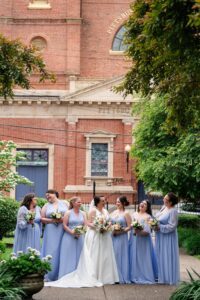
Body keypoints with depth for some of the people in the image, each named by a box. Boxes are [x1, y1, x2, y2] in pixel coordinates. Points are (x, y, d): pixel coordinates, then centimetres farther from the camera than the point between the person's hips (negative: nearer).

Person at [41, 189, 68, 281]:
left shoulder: (63, 204, 10)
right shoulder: (46, 206, 11)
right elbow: (42, 219, 4)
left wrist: (63, 219, -10)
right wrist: (52, 220, -10)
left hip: (63, 231, 0)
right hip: (51, 231, 0)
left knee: (61, 251, -3)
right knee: (51, 251, -6)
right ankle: (48, 275, -5)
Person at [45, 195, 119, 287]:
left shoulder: (105, 211, 15)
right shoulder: (93, 211, -5)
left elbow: (108, 222, 17)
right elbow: (89, 223, -9)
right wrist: (96, 227, -24)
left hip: (105, 236, 6)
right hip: (95, 236, -6)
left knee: (104, 257, 5)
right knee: (94, 257, -6)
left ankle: (104, 277, 11)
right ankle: (93, 278, -4)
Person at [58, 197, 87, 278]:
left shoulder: (83, 213, 10)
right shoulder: (68, 213, -2)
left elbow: (85, 225, 7)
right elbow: (64, 225, -6)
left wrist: (81, 232, -10)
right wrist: (72, 232, -15)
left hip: (80, 237, 4)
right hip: (69, 237, -4)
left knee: (78, 256, 4)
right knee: (69, 257, -3)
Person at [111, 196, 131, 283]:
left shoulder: (126, 214, -4)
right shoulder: (114, 212, 13)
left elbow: (129, 227, -9)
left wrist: (121, 231, -19)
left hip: (122, 237, -5)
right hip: (113, 237, 5)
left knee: (120, 256, -3)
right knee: (113, 256, 4)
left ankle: (122, 277, 4)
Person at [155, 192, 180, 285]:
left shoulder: (173, 211, -21)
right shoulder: (164, 207, 5)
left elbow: (171, 226, -22)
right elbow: (158, 218, 18)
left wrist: (159, 228, -21)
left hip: (168, 237, -9)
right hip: (160, 237, 9)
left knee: (167, 256, -1)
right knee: (160, 256, 14)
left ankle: (169, 278, 9)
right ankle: (162, 275, 24)